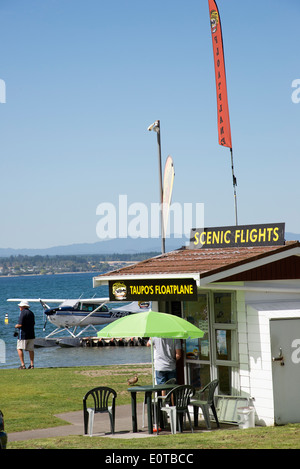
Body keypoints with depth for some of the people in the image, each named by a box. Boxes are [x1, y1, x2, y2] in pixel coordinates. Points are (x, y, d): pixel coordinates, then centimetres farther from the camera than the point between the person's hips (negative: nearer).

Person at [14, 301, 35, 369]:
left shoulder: (23, 313, -12)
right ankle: (32, 364, 7)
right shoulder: (31, 313, 13)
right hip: (31, 334, 7)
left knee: (19, 348, 1)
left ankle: (23, 365, -7)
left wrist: (16, 326, 1)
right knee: (31, 350, 11)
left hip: (23, 335, -7)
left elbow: (20, 324, -19)